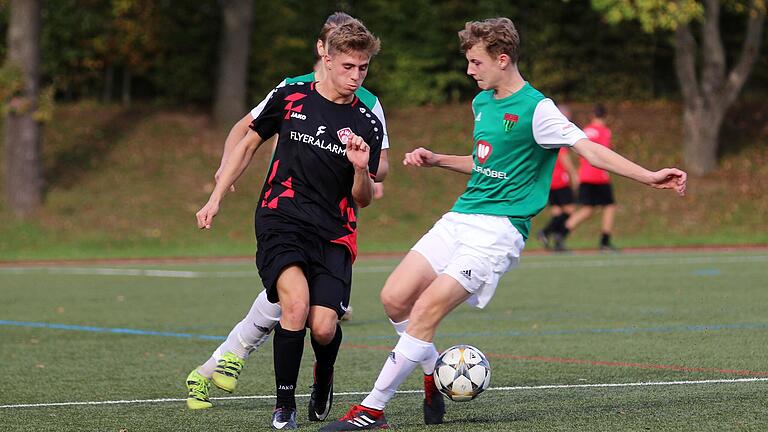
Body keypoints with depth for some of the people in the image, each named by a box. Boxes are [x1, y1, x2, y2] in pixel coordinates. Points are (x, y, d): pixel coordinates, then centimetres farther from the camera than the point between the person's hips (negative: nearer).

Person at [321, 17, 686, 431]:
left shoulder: (536, 109, -11)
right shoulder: (482, 102, 15)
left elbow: (590, 149, -17)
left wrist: (649, 176, -28)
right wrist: (436, 160, 18)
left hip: (498, 229, -8)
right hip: (459, 219, 8)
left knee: (428, 308, -17)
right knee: (395, 298, -4)